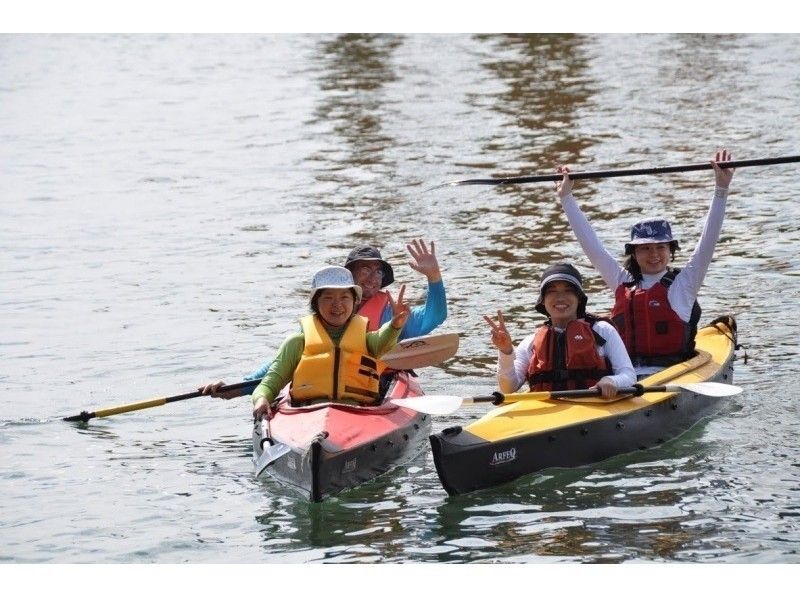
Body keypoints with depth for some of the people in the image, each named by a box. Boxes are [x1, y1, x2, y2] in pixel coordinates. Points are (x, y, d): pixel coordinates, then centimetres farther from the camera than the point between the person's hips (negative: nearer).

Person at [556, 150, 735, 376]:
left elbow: (707, 241, 1)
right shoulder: (623, 283, 17)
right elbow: (591, 244, 22)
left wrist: (721, 190, -5)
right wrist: (566, 198, 25)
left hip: (670, 375, -3)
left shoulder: (683, 283, 8)